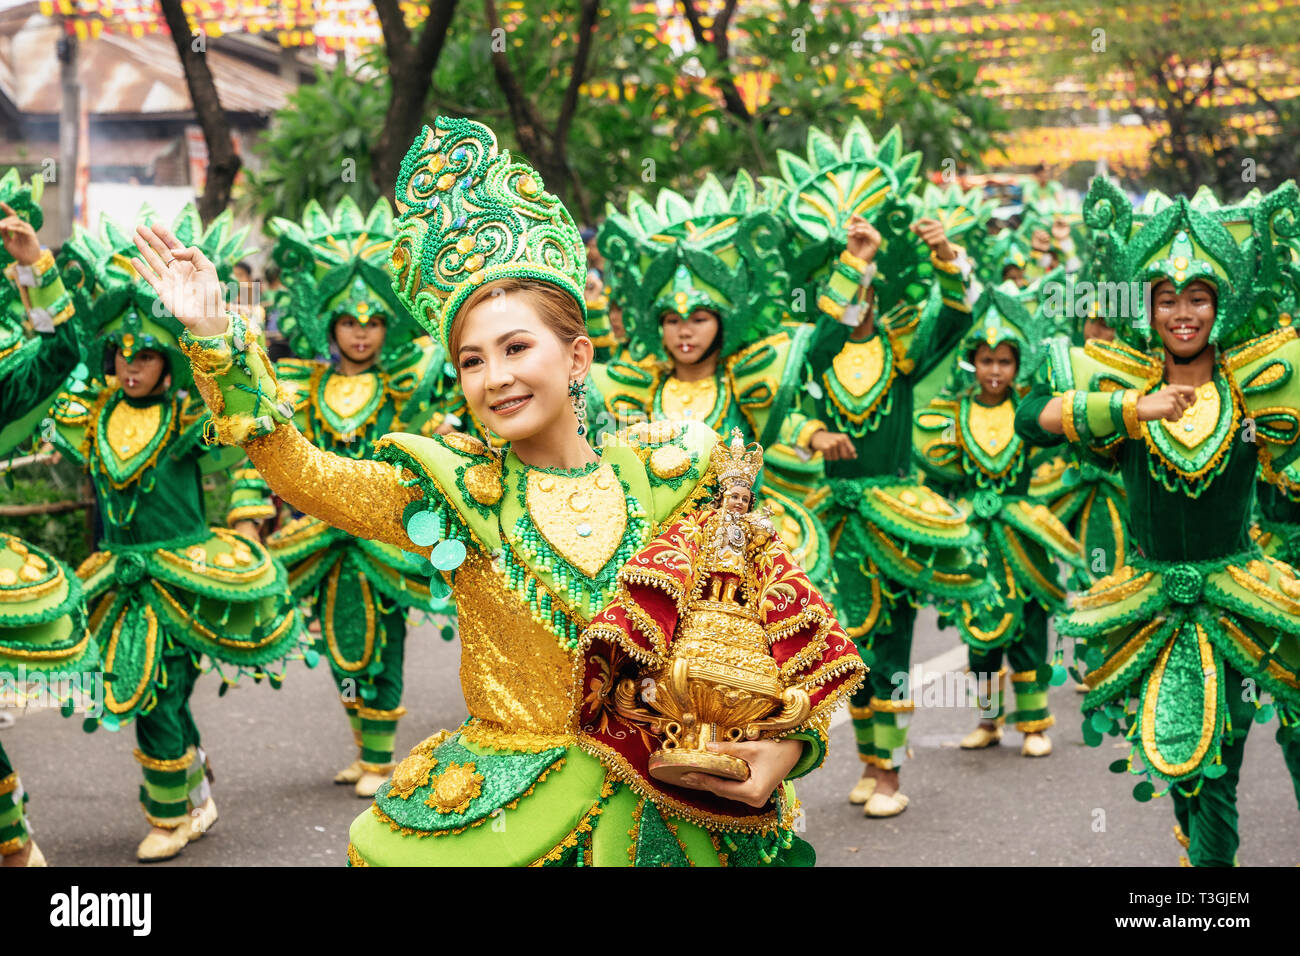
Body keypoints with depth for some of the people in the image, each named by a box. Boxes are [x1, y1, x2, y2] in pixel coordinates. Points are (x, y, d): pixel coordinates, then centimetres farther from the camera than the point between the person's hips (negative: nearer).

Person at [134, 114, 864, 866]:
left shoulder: (660, 473, 0)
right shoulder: (458, 489, 0)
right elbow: (300, 470, -5)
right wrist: (215, 336, -13)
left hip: (657, 798, 1)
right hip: (508, 802, 0)